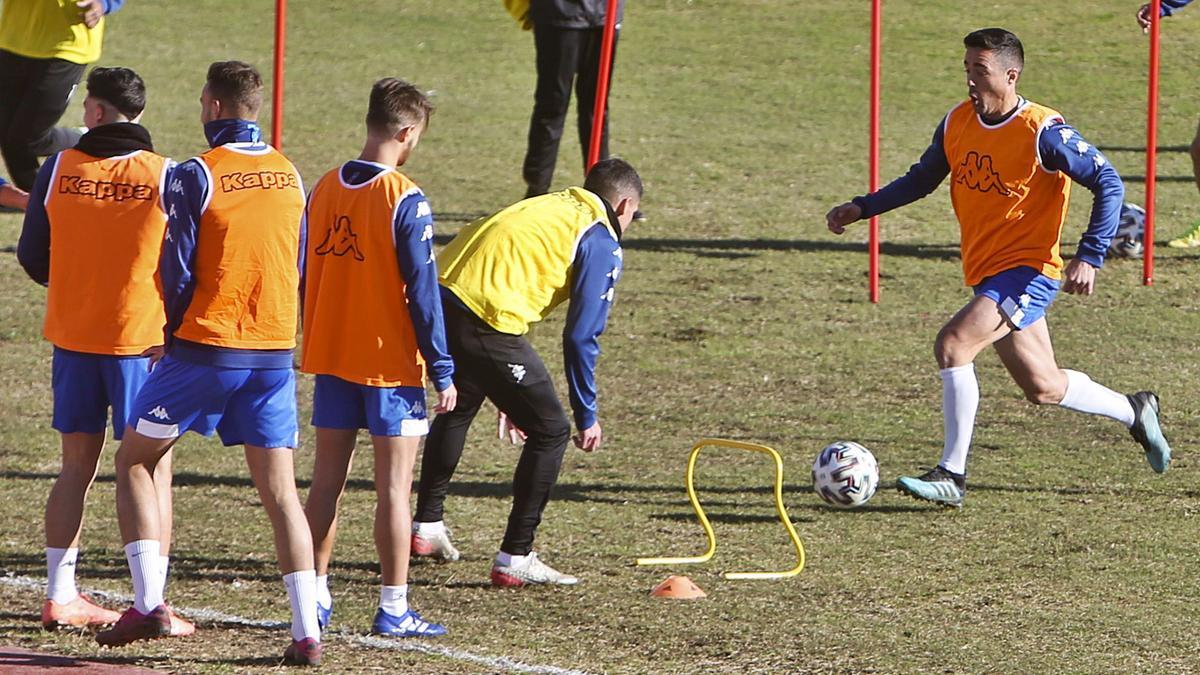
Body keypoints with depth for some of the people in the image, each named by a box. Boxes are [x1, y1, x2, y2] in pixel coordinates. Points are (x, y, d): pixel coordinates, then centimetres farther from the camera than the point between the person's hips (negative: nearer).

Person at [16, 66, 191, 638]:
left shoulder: (58, 170, -2)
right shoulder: (164, 176, -9)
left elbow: (32, 257, 6)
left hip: (72, 334, 3)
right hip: (142, 338, -3)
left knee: (77, 466, 12)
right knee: (151, 468, 2)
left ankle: (59, 596, 13)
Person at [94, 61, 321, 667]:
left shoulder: (197, 176, -9)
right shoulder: (288, 176, 8)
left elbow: (176, 270, -8)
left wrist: (171, 335, 8)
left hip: (205, 345, -4)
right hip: (274, 352, 4)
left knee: (135, 460, 12)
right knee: (279, 488, 5)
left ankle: (149, 601, 2)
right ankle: (306, 631, -4)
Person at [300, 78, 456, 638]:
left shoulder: (325, 189, 3)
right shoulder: (404, 200, -15)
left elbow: (302, 273, 10)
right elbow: (422, 291, -14)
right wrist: (441, 370, -9)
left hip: (330, 358, 6)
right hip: (390, 362, -6)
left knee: (327, 481, 12)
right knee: (394, 486, -1)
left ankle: (314, 598, 15)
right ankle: (393, 609, 0)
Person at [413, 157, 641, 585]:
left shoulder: (548, 208, 28)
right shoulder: (602, 243, 3)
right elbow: (581, 337, -3)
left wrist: (513, 393, 34)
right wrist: (587, 416, 7)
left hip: (441, 298, 8)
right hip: (485, 322, -8)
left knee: (457, 408, 34)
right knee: (550, 433, 5)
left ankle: (426, 526, 46)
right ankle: (514, 559, 5)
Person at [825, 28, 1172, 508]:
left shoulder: (1042, 132, -17)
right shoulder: (957, 123, 3)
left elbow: (1108, 184, -13)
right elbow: (921, 179, 18)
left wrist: (1089, 257, -21)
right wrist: (862, 208, 6)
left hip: (1028, 271, -8)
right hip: (984, 270, 8)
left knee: (953, 344, -25)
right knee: (1044, 388, 16)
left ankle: (951, 476, -19)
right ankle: (1134, 412, 42)